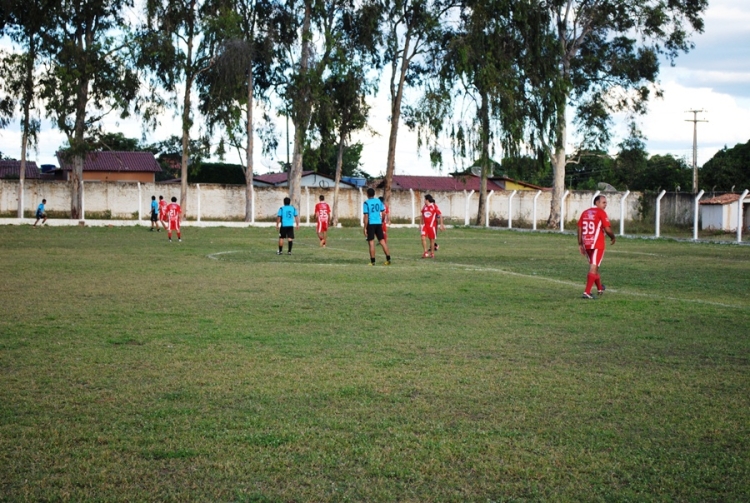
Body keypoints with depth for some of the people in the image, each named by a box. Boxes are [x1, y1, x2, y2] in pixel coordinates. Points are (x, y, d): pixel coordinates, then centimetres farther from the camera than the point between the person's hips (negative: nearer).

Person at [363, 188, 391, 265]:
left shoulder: (366, 203, -7)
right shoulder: (379, 201, 7)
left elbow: (366, 216, -11)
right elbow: (383, 212, 7)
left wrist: (365, 228, -9)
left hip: (370, 224, -4)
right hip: (378, 223, 4)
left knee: (371, 242, 0)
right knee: (382, 241, 8)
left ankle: (373, 261, 0)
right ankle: (388, 259, 5)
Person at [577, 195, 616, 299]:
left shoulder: (585, 213, 12)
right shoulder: (601, 213, -7)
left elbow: (579, 229, 11)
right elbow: (607, 229, -13)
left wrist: (580, 244, 15)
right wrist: (613, 238, 6)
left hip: (586, 244, 7)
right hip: (597, 245, -7)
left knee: (594, 266, 21)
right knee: (593, 268, -4)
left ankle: (600, 288, 38)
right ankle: (587, 292, -11)